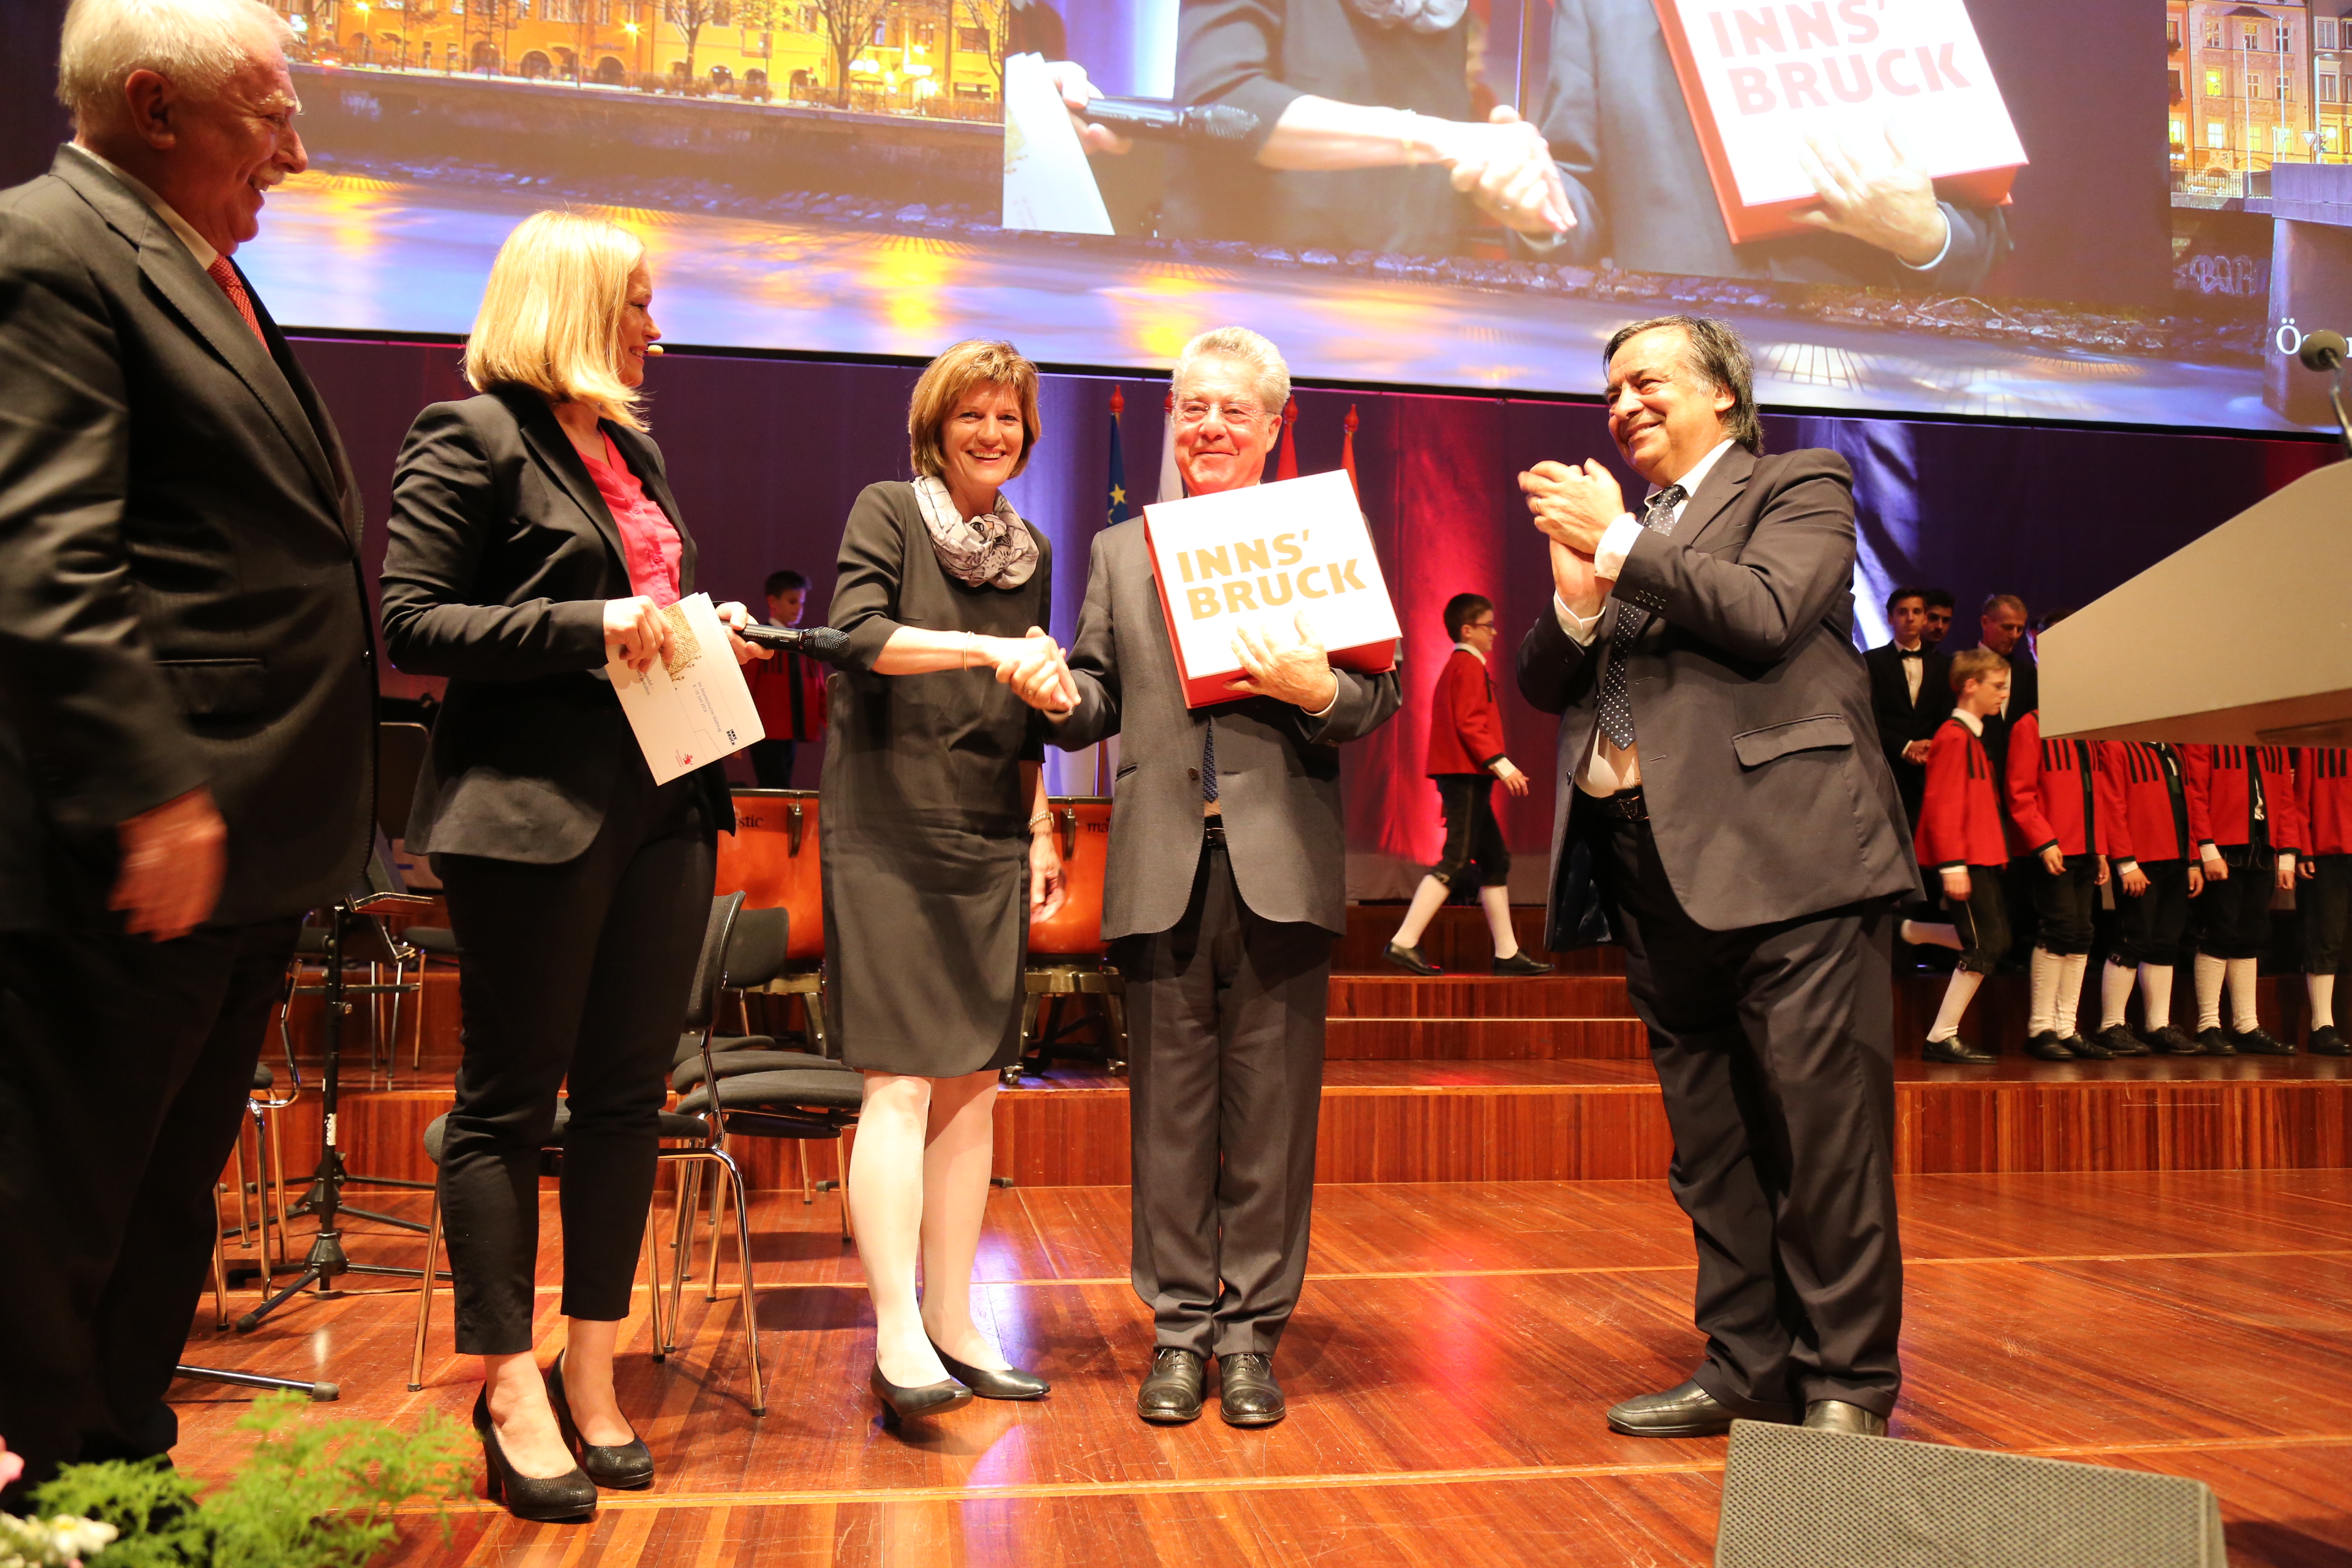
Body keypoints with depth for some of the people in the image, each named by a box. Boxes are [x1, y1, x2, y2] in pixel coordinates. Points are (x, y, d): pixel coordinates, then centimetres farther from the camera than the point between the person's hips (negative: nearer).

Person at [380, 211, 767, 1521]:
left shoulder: (635, 448, 19)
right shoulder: (472, 437, -4)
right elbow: (412, 624, -11)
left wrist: (708, 630, 8)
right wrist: (590, 628, -18)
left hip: (664, 802, 8)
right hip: (533, 811, -7)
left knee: (629, 1094, 8)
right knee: (513, 1099, 2)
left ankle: (592, 1374, 20)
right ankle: (512, 1390, 13)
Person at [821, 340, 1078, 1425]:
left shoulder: (1032, 551, 16)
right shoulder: (887, 511, 2)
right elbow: (859, 634, -15)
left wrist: (1042, 835, 14)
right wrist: (986, 647, -26)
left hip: (988, 844, 5)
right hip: (891, 833, -5)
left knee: (974, 1086, 6)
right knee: (903, 1081, -8)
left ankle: (953, 1325, 15)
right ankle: (897, 1336, -3)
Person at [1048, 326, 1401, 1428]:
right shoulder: (1119, 551, 16)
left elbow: (1380, 698, 2)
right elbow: (1098, 703, 12)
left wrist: (1314, 690, -18)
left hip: (1280, 861, -2)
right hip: (1164, 863, 2)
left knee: (1272, 1110, 5)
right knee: (1168, 1109, 7)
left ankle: (1253, 1332, 18)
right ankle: (1180, 1327, 20)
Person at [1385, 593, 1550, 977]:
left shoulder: (1457, 666, 23)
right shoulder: (1469, 666, -8)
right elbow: (1470, 724, -18)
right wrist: (1502, 765, -20)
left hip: (1464, 777, 11)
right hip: (1467, 776, -11)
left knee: (1495, 859, 10)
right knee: (1456, 859, -12)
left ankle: (1507, 953, 11)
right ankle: (1404, 943, -14)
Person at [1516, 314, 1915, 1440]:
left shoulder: (1800, 487, 5)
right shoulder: (1615, 529, 22)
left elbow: (1765, 613, -15)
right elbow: (1543, 688, 13)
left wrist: (1617, 543, -10)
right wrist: (1578, 598, -5)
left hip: (1785, 857, -6)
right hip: (1656, 877, 6)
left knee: (1823, 1133, -3)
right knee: (1710, 1146, 12)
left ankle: (1847, 1383, 9)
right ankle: (1747, 1366, 23)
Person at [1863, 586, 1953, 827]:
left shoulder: (1941, 665, 17)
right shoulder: (1872, 661, 6)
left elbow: (1946, 719, 11)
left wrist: (1932, 748, -8)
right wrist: (1905, 747, -11)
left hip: (1929, 773, 3)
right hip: (1887, 771, -3)